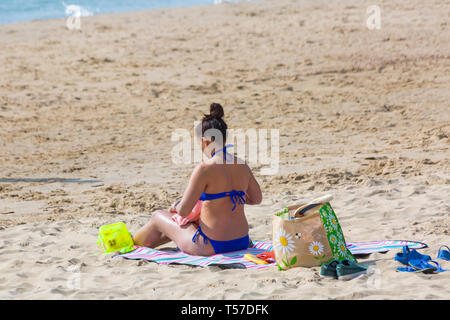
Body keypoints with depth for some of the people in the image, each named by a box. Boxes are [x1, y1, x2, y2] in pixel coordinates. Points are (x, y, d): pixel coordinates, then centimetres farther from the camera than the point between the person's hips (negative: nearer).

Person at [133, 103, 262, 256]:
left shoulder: (205, 168, -19)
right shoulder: (241, 165, 1)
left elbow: (184, 211, -15)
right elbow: (257, 198, 16)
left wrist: (175, 206, 7)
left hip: (211, 247, -7)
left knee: (158, 217, 20)